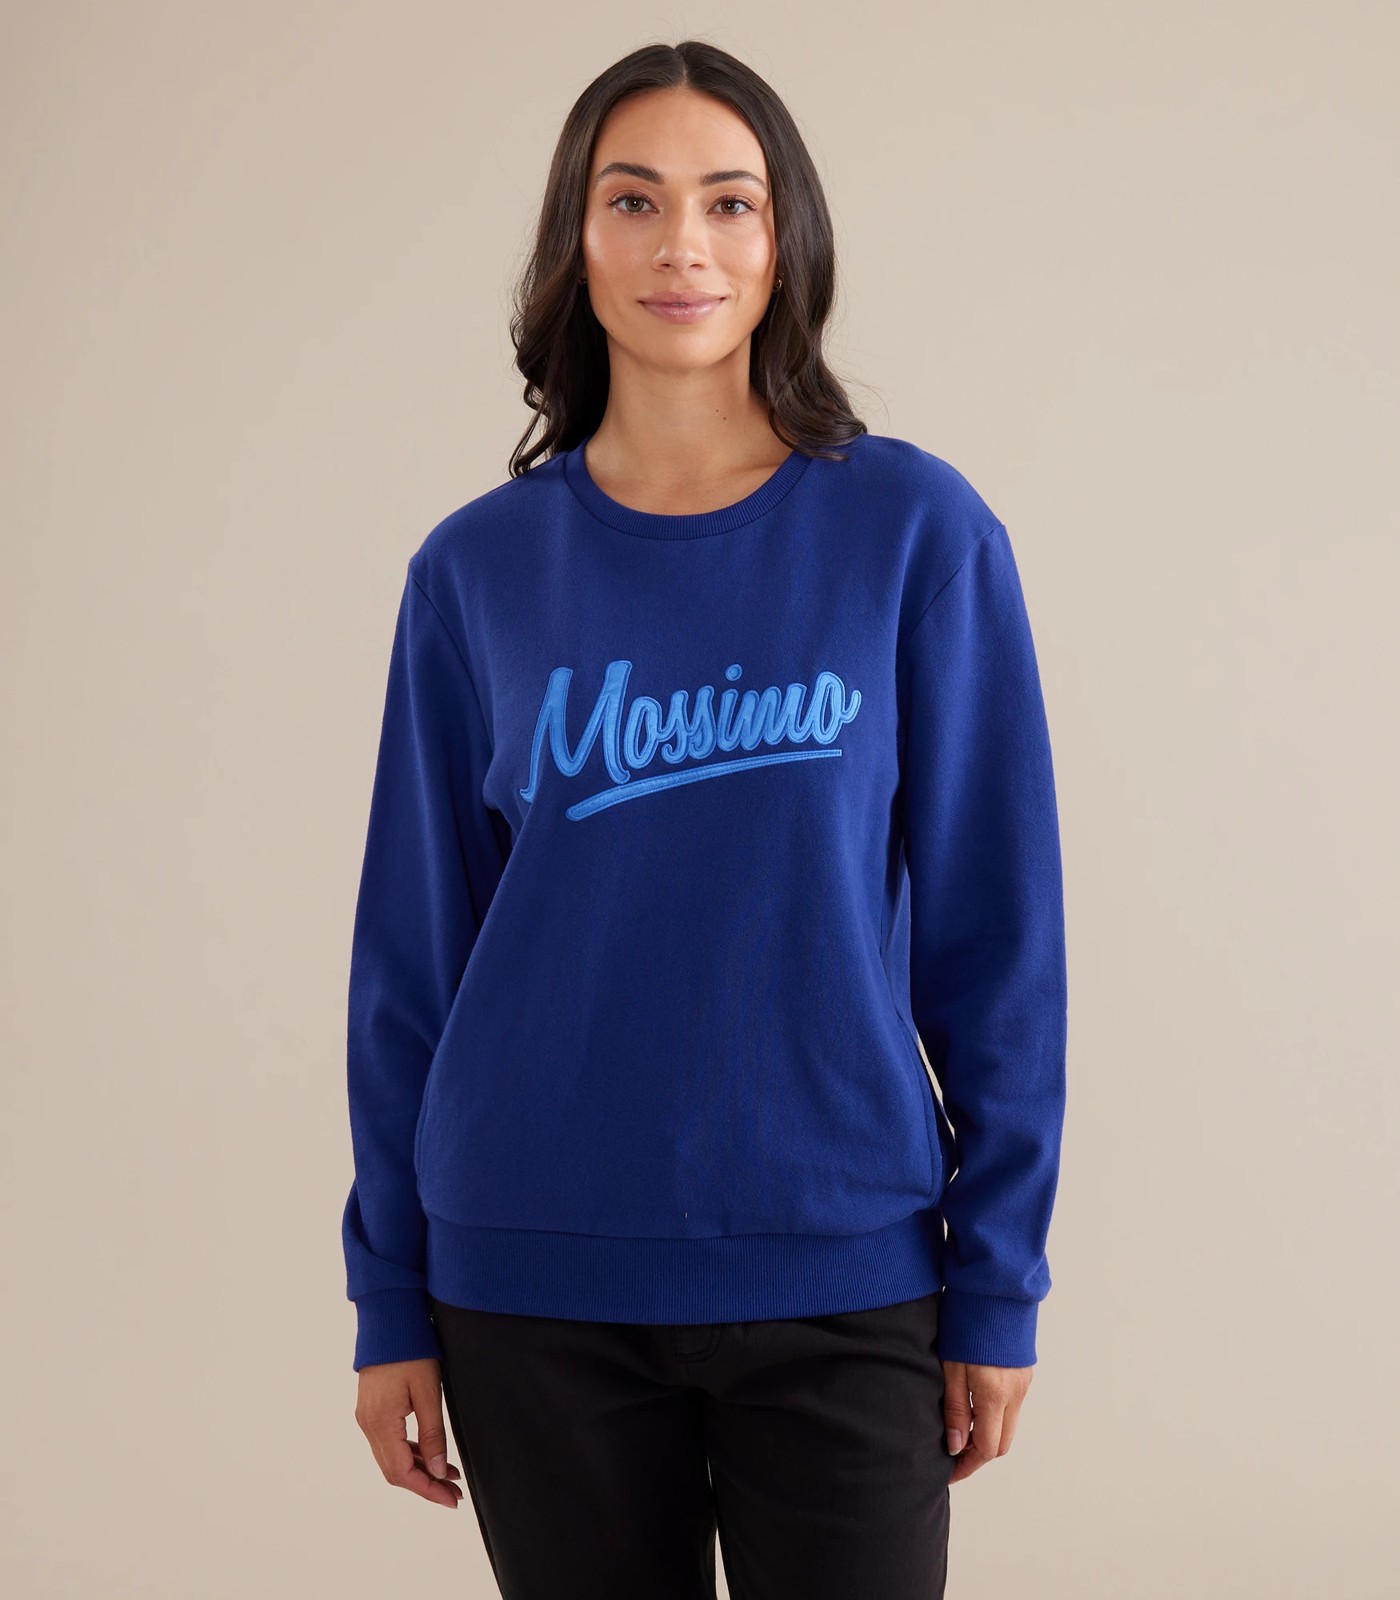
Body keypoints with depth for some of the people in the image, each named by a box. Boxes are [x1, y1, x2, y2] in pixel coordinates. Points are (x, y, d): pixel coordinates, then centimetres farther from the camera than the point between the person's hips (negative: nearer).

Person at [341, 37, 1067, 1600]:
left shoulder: (915, 533, -3)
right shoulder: (478, 572, 2)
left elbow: (994, 927, -1)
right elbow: (413, 953, 5)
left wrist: (999, 1277, -2)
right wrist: (391, 1297, 5)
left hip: (840, 1278, -1)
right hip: (537, 1291, 1)